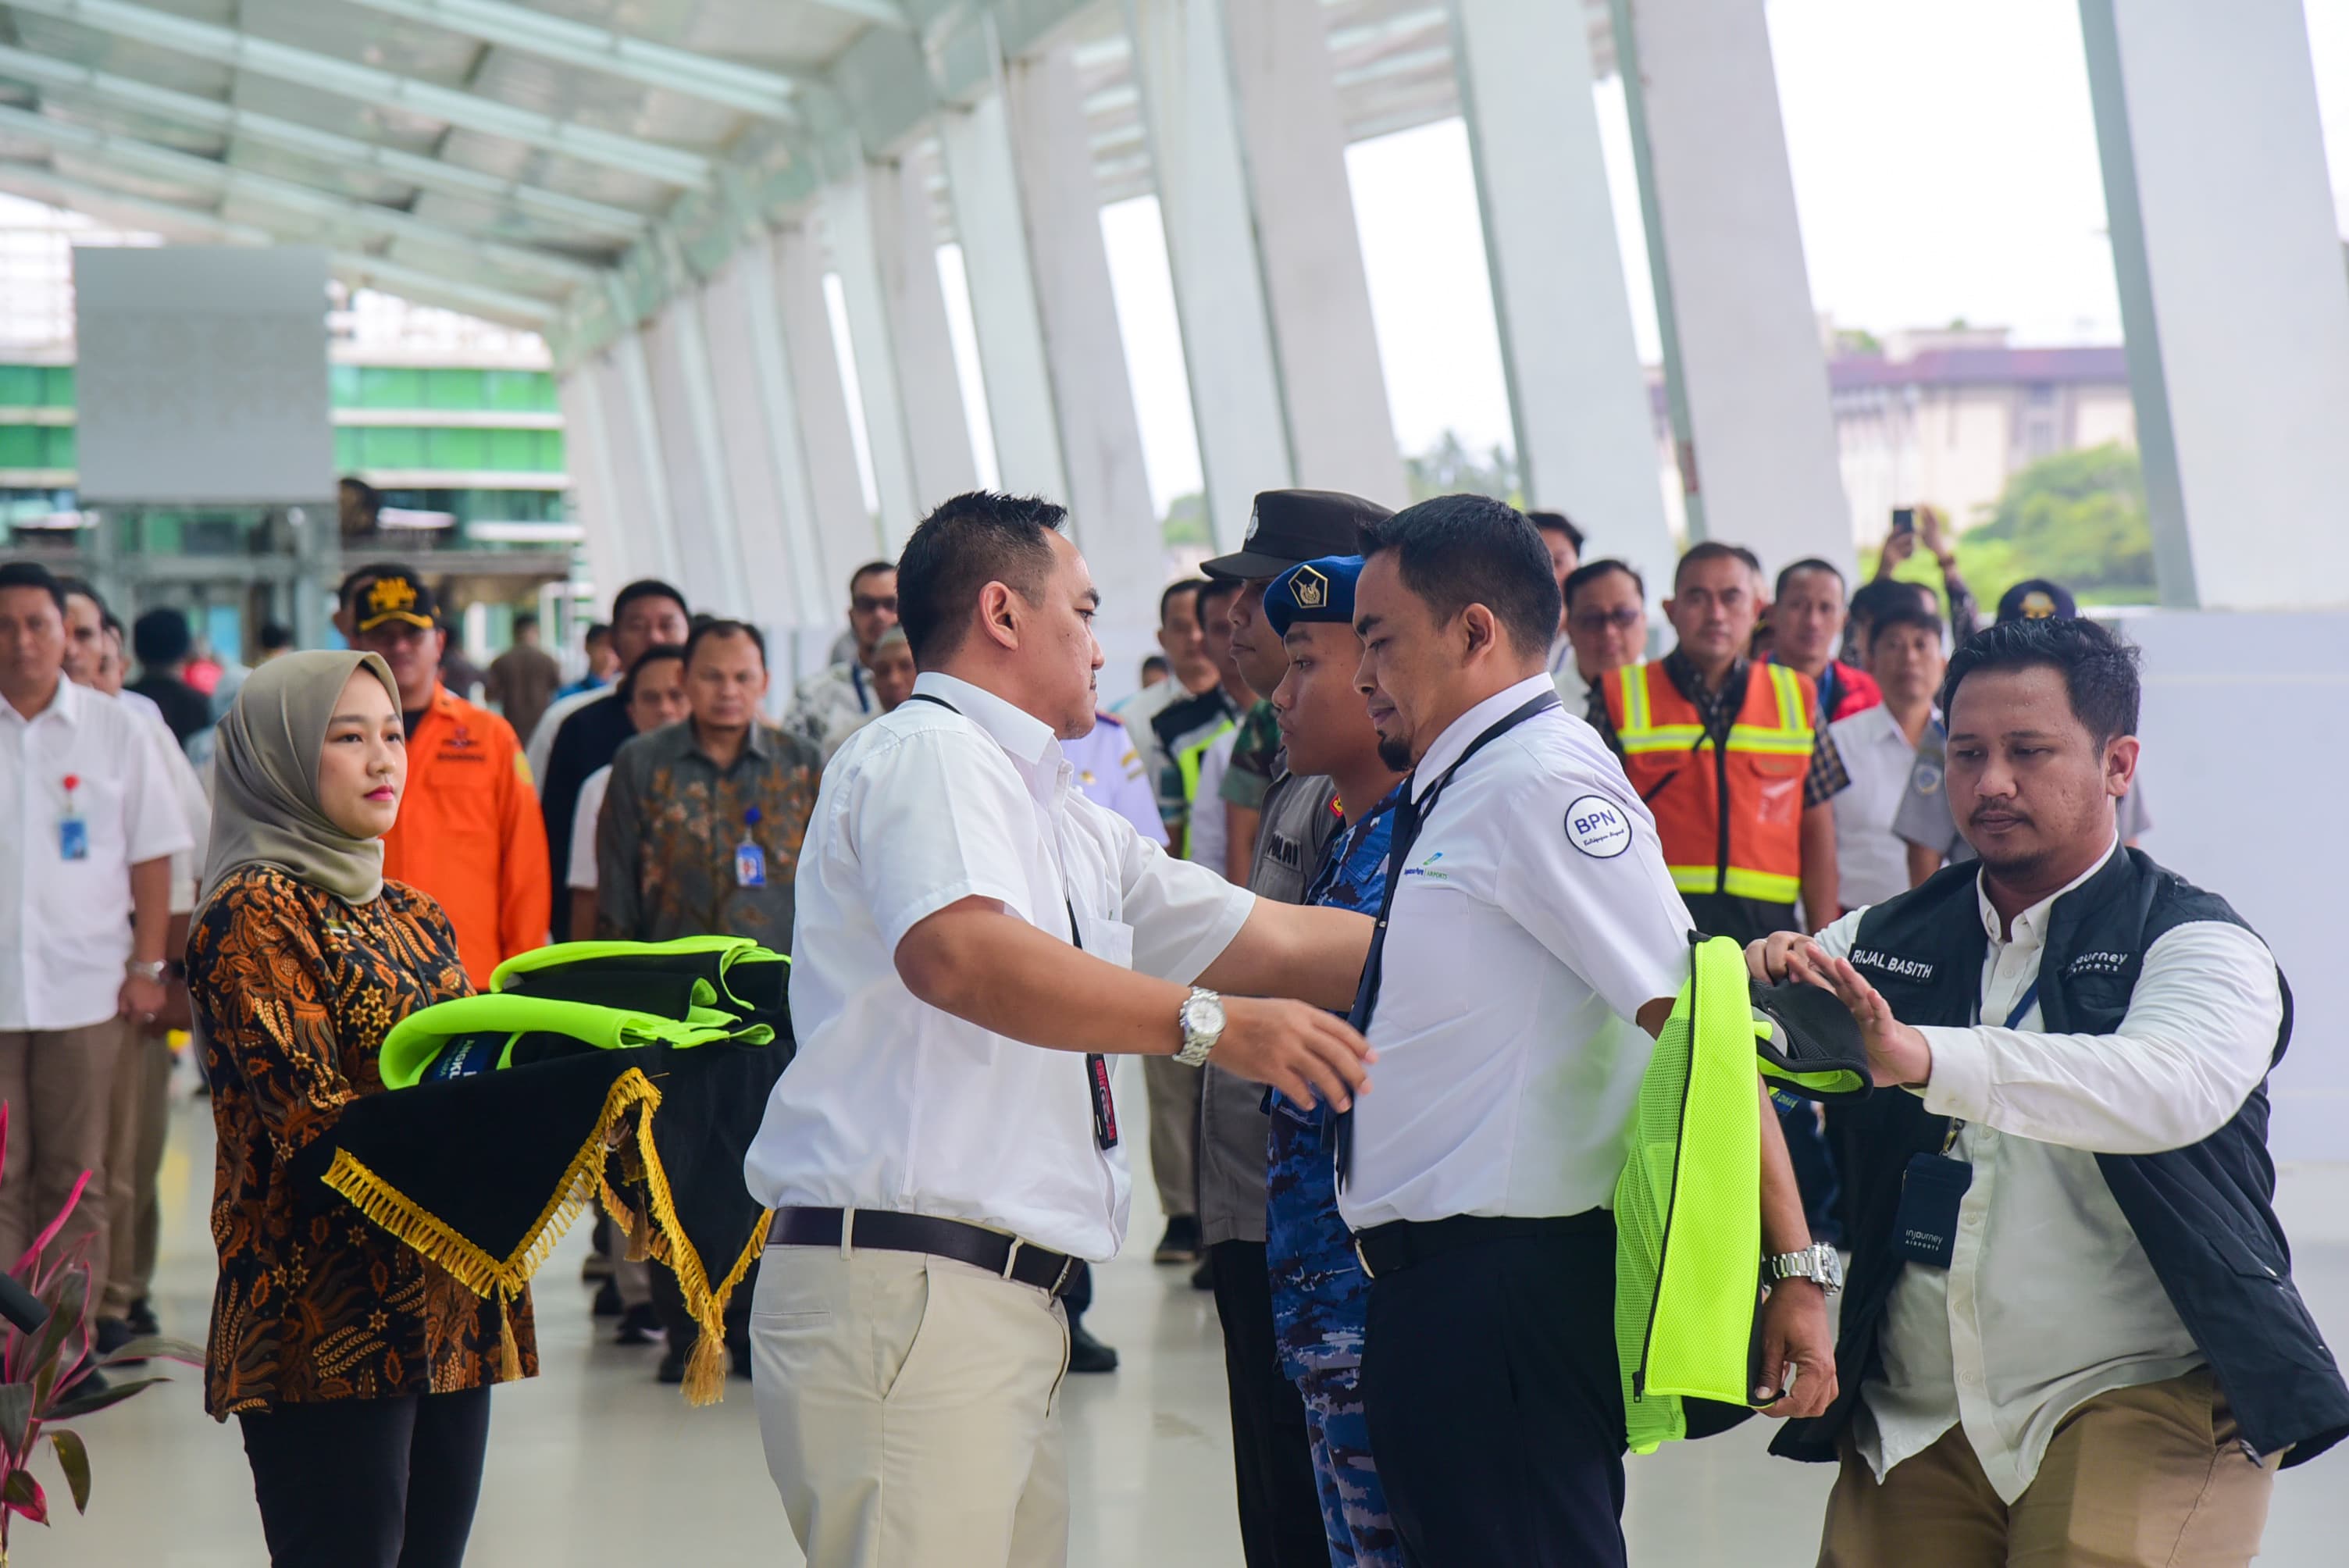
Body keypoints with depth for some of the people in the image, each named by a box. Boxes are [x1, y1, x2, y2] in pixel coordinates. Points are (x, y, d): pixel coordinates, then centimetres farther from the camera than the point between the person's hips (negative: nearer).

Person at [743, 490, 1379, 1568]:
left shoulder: (1067, 826, 24)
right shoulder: (925, 753, -5)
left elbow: (1274, 943, 23)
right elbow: (957, 951, -25)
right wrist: (1207, 1022, -28)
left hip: (1005, 1304, 10)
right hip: (903, 1286, -10)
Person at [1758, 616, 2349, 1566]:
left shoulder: (2195, 943, -1)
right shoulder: (1887, 942, 13)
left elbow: (2172, 1087, -23)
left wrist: (1921, 1056, -36)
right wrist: (1765, 980, -16)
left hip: (2142, 1395, -4)